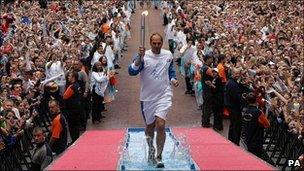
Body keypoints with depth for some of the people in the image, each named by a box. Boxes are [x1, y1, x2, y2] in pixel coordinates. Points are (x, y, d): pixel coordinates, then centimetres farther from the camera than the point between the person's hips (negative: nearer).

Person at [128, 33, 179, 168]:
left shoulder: (168, 55, 2)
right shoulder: (144, 56, -9)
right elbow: (132, 72, -21)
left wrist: (173, 80, 1)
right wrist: (140, 58, -34)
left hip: (164, 95, 0)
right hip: (147, 97, 0)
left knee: (160, 125, -16)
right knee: (149, 126, 15)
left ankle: (158, 157, -7)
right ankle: (151, 149, 41)